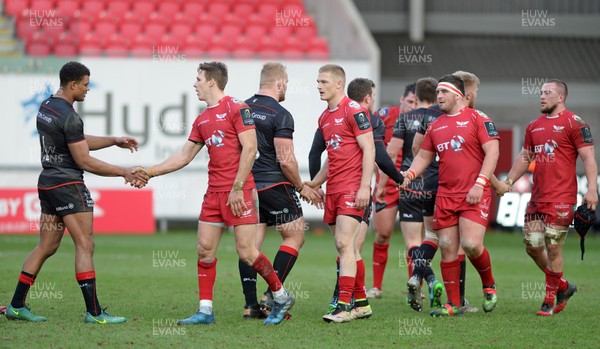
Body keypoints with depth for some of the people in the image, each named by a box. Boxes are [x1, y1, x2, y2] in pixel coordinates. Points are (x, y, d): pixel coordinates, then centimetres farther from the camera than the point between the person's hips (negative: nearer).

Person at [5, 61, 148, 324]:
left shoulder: (46, 107, 12)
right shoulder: (69, 116, -17)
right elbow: (84, 161, -16)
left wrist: (115, 141, 19)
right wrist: (123, 172, -11)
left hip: (47, 182, 9)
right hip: (67, 184, -9)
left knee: (46, 247, 13)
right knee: (85, 245, -7)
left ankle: (16, 305, 14)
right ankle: (94, 312, -9)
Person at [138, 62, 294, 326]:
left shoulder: (236, 108, -7)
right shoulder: (202, 120, 17)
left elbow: (249, 148, -13)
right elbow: (184, 156, 22)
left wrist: (237, 188, -18)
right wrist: (149, 172, 17)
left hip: (239, 191, -8)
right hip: (214, 192, 8)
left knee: (246, 251, -10)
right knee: (205, 249, 2)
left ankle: (281, 297, 8)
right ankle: (205, 311, 6)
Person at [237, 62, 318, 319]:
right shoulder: (280, 115, -14)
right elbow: (286, 161, -17)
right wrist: (301, 187, -3)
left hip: (248, 185, 7)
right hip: (275, 185, -6)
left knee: (250, 243, 7)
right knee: (295, 237, 7)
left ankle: (250, 304, 3)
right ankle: (272, 294, -3)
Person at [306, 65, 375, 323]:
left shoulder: (354, 111, -9)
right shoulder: (324, 118, 17)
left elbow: (369, 149, -13)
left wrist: (364, 186, -20)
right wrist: (313, 184, 23)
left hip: (352, 187, -9)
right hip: (333, 188, 9)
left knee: (344, 243, -15)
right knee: (345, 246, 10)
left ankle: (344, 306, -17)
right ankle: (361, 301, 17)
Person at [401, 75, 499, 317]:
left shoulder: (477, 118, -3)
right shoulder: (434, 126, 15)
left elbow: (492, 151, -9)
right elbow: (424, 156, 21)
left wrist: (479, 183, -17)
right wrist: (410, 173, 1)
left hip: (474, 194, -6)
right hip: (445, 195, 6)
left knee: (471, 244, -18)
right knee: (447, 249, 2)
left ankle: (489, 286, 10)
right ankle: (453, 304, 9)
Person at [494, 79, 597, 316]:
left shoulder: (573, 123, -6)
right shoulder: (534, 126, 15)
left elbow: (588, 157, -10)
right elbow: (525, 157, 24)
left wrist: (592, 189, -19)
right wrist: (508, 182, 16)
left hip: (561, 199, -7)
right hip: (537, 197, 7)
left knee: (553, 248, -7)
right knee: (532, 246, 5)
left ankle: (550, 301, 4)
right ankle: (563, 287, 24)